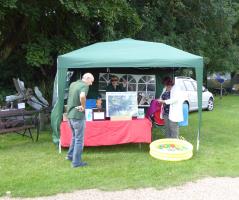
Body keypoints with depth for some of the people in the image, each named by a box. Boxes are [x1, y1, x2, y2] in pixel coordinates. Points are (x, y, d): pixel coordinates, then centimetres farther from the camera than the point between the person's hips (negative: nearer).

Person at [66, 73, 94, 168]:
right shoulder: (84, 86, -15)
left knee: (75, 136, 25)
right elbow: (82, 96, -36)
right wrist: (83, 106, -19)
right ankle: (76, 162, 9)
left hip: (70, 114, 9)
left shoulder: (72, 84, 10)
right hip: (78, 115, -8)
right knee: (79, 139, 2)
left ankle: (70, 155, 36)